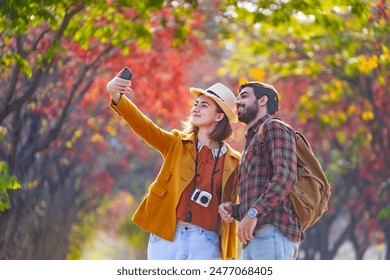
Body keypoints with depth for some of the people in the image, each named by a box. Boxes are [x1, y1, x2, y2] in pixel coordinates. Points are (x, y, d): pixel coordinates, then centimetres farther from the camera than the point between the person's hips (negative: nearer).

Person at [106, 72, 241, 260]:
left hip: (205, 244, -1)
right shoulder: (176, 144, 10)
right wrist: (117, 98, -25)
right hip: (166, 238, 1)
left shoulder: (233, 161, 8)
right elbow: (142, 125, -6)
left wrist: (230, 258, 10)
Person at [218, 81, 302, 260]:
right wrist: (233, 210, 11)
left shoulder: (274, 127, 4)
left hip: (272, 233, -9)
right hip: (253, 240, 9)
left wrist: (253, 213, -19)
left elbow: (286, 176, -14)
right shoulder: (252, 141, 33)